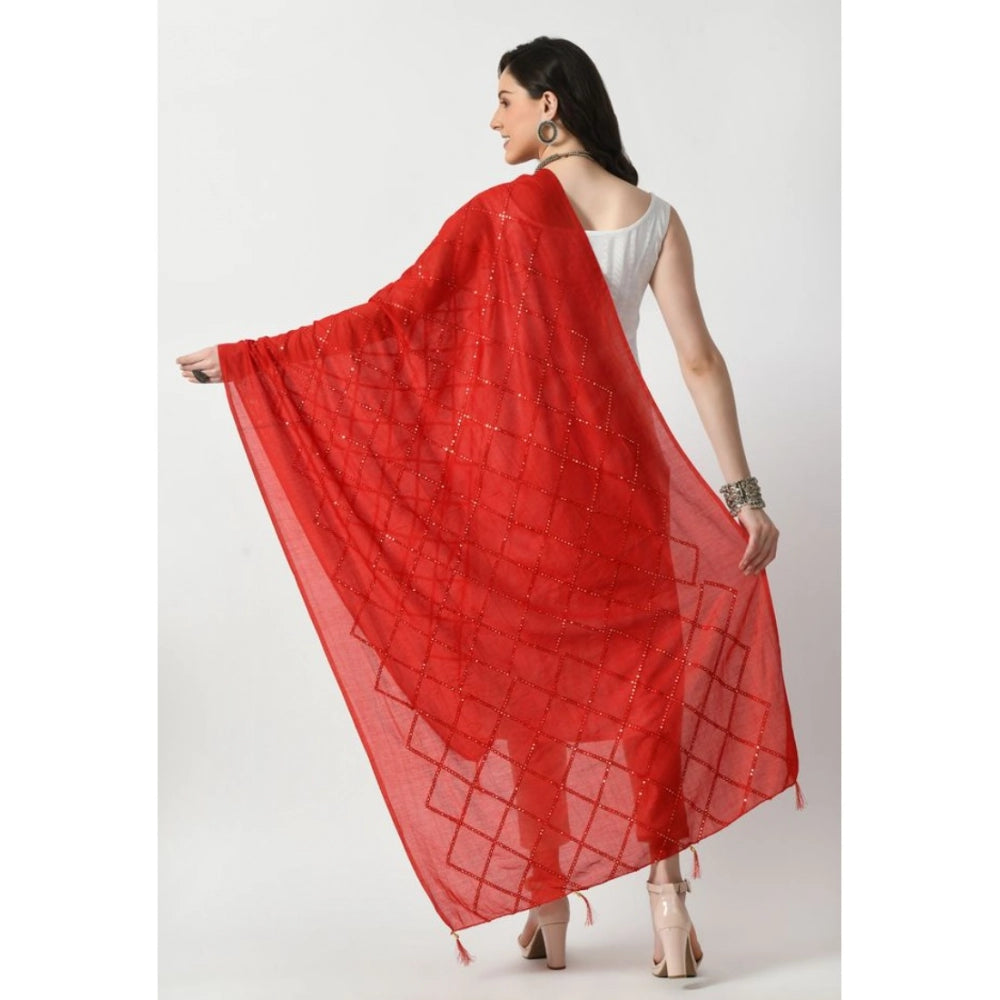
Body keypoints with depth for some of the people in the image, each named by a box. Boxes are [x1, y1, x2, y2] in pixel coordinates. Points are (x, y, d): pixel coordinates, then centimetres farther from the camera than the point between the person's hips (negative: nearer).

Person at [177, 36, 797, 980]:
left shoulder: (500, 213, -9)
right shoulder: (655, 217, 0)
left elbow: (387, 317, -10)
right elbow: (698, 359, -4)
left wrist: (240, 358, -4)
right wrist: (742, 492, -1)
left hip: (518, 476, -2)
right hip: (618, 469, 2)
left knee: (527, 687, 11)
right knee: (643, 673, 12)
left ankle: (548, 909, 16)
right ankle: (665, 884, -1)